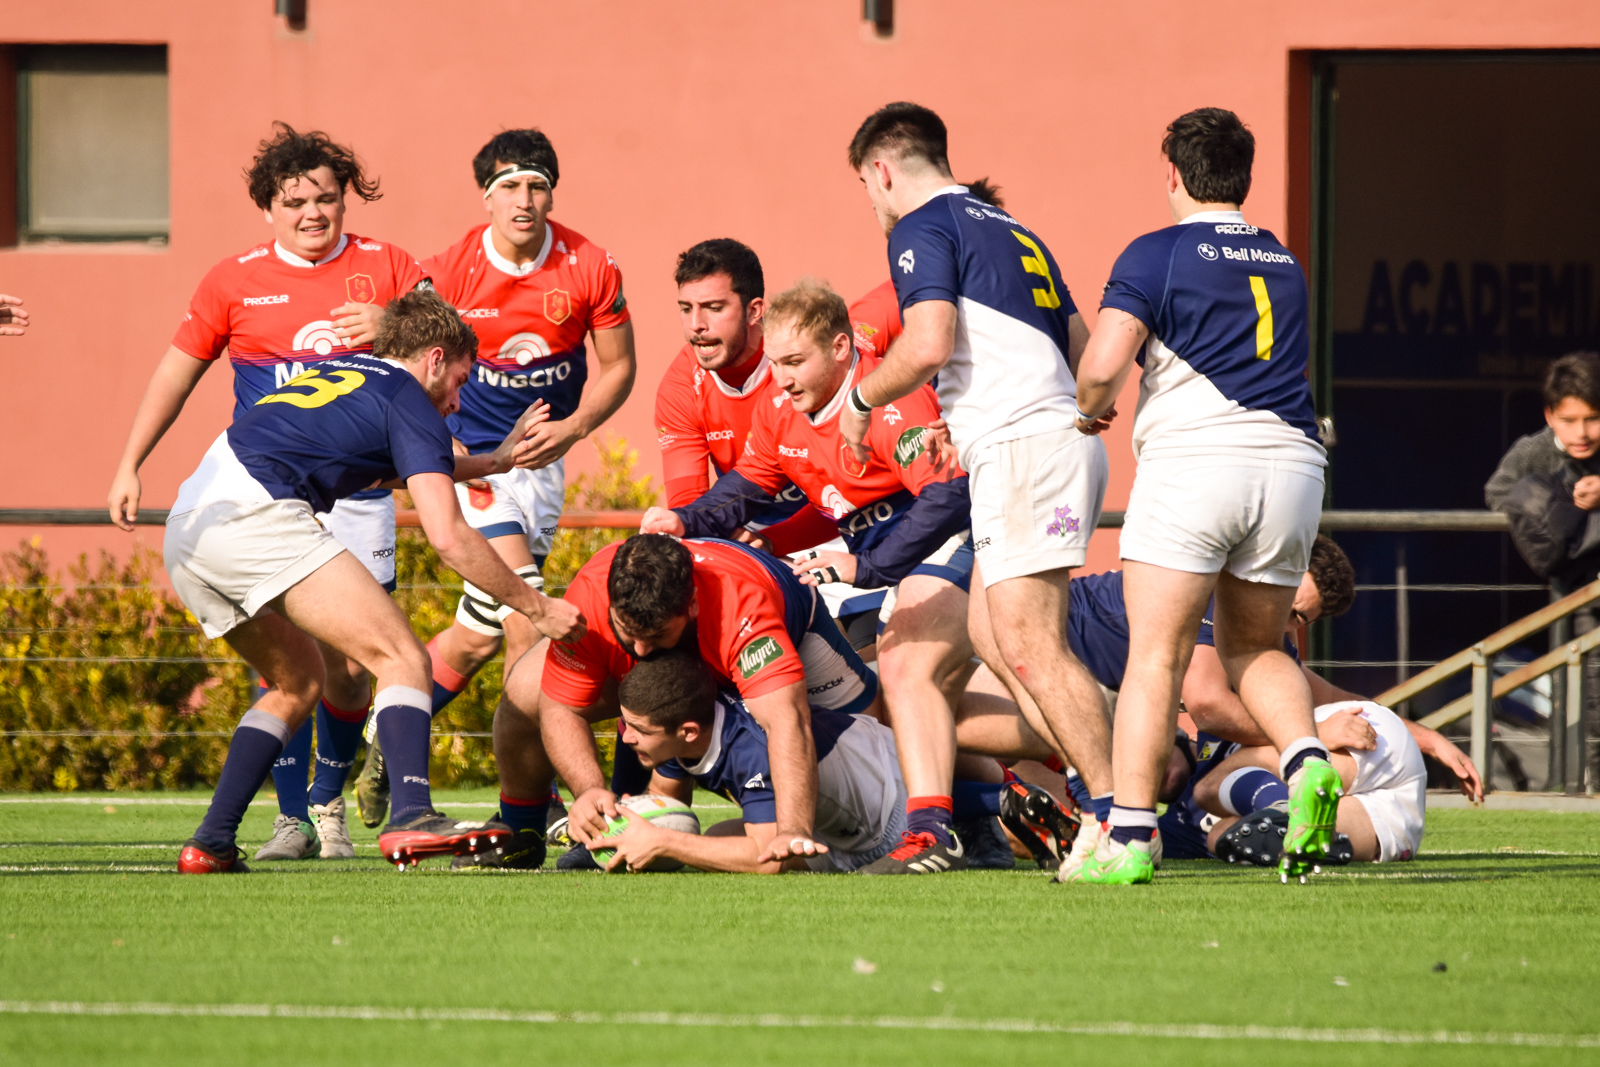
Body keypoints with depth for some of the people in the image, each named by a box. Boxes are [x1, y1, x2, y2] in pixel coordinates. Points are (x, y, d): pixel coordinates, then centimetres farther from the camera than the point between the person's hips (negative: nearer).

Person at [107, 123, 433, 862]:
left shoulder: (384, 268, 5)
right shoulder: (234, 282, 6)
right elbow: (178, 371, 14)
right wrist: (129, 465, 12)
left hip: (357, 491, 0)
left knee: (350, 667, -5)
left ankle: (329, 800, 18)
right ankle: (292, 816, -1)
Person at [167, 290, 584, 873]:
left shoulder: (338, 371, 31)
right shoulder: (409, 400, 5)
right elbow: (450, 537, -4)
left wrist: (491, 462, 55)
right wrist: (537, 607, 4)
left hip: (186, 527, 9)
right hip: (255, 515, -9)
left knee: (298, 683, 25)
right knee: (402, 657, -10)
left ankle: (210, 845, 15)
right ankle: (411, 816, -31)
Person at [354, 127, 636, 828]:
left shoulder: (590, 269, -6)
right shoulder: (450, 272, -13)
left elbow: (617, 364, 4)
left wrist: (575, 425, -12)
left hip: (545, 462, 4)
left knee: (480, 634, 4)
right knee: (526, 618, -19)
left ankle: (388, 749, 23)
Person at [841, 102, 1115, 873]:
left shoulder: (923, 227, -2)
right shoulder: (1008, 230, 25)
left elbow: (929, 345, -17)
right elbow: (1082, 347, 25)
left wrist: (862, 397, 1)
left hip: (1021, 447, -10)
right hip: (1061, 434, 10)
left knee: (1029, 645, -14)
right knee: (991, 636, 12)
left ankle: (1114, 811, -20)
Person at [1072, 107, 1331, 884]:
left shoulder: (1157, 256, 0)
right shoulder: (1284, 262, 20)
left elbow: (1103, 363, -10)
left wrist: (1090, 410, 11)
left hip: (1193, 461, -5)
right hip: (1293, 463, 5)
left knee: (1156, 654, -3)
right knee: (1254, 648, 18)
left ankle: (1129, 834, -10)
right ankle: (1307, 761, -9)